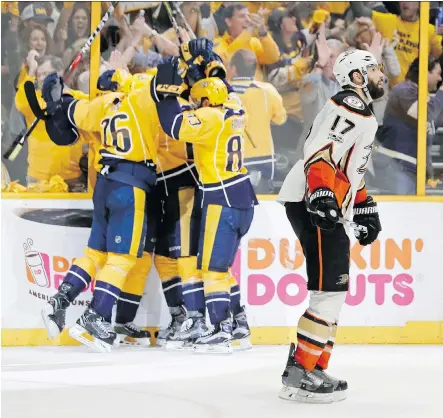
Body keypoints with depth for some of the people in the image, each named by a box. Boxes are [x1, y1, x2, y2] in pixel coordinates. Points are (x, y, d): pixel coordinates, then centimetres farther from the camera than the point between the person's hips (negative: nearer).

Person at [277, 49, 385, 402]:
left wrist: (365, 207, 29)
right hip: (312, 203, -11)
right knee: (330, 290, -14)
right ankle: (297, 375, -15)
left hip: (329, 207, 11)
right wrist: (322, 195, -35)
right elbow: (321, 153, -24)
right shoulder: (350, 107, -11)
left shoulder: (362, 114, 24)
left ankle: (315, 369, 16)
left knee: (334, 290, 12)